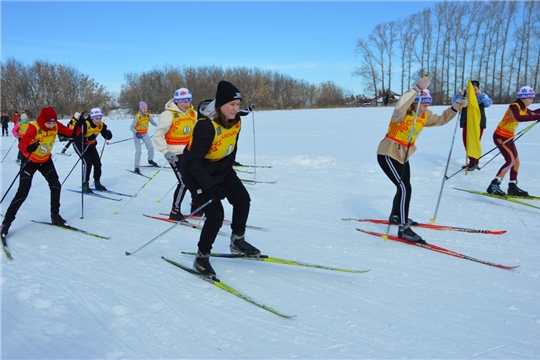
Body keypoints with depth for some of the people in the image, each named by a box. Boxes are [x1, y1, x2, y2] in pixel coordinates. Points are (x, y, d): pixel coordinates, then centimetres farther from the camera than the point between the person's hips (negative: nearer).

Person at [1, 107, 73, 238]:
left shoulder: (56, 125, -16)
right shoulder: (34, 127, -32)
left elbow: (70, 133, -12)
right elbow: (21, 144, -42)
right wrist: (28, 148, -65)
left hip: (46, 160, 5)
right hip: (30, 161, -5)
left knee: (56, 186, -2)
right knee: (23, 192, -9)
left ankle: (55, 215, 15)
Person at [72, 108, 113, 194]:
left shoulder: (101, 125, -13)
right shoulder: (85, 124, -31)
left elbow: (107, 136, -9)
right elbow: (77, 138, -34)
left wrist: (108, 134, -31)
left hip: (91, 145, 6)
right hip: (79, 145, -6)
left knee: (97, 162, -1)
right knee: (88, 162, -19)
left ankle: (97, 183, 17)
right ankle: (85, 184, -9)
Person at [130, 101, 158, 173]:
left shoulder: (148, 115, -9)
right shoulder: (137, 117, -25)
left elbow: (153, 123, 4)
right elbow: (131, 127, -27)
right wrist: (136, 133, -44)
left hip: (145, 134, 5)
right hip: (137, 134, -5)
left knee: (151, 147, -4)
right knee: (138, 151, -10)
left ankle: (150, 160, 24)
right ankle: (136, 167, 1)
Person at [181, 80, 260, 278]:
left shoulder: (235, 121, -8)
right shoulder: (206, 126, -32)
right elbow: (194, 161, -32)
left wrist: (229, 167, 18)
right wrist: (211, 187, -38)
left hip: (221, 169, 8)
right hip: (197, 172, -7)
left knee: (243, 200, 3)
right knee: (216, 215, -13)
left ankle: (237, 241, 23)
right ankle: (201, 257, 6)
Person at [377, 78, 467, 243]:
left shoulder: (424, 115, 2)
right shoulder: (402, 113, -23)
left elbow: (440, 119, 16)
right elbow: (400, 107, -47)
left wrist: (455, 107, 1)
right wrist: (417, 89, -54)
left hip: (403, 156, 9)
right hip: (388, 154, -9)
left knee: (404, 188, 20)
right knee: (405, 188, -18)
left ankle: (395, 216, 43)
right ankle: (403, 229, -12)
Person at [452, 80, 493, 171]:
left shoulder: (481, 97, -1)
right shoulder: (464, 96, 4)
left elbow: (489, 103, -17)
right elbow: (454, 101, -7)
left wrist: (481, 93, -27)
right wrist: (461, 93, -22)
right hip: (466, 123, 4)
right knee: (466, 142, 9)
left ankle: (475, 163, 6)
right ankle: (472, 161, 25)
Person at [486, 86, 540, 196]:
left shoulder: (523, 108, 7)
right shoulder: (514, 107, -21)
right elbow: (519, 117, -42)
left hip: (508, 138, 10)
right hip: (500, 137, -10)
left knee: (516, 162, 12)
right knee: (511, 161, -19)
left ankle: (512, 187, 21)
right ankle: (494, 185, -19)